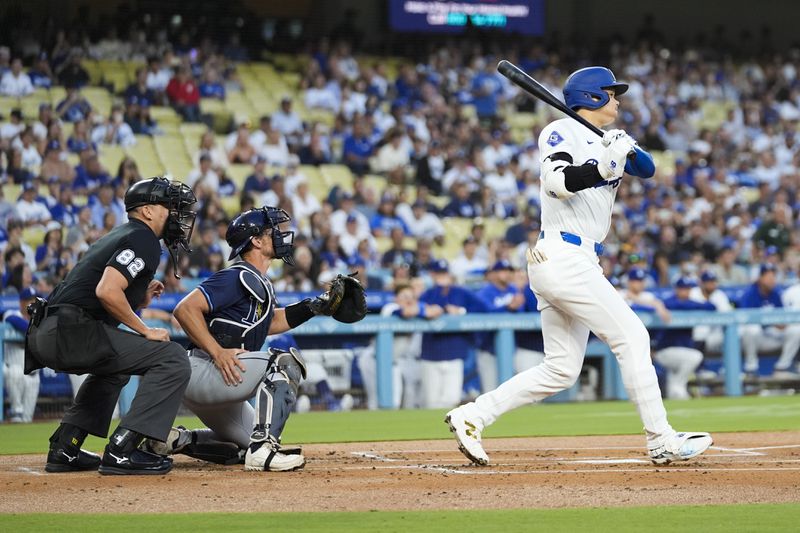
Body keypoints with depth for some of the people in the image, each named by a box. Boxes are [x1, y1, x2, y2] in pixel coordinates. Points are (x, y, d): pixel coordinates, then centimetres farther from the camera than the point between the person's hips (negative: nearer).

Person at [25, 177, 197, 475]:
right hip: (72, 333, -10)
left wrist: (141, 299, 18)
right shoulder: (143, 239, -4)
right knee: (172, 358, -11)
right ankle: (121, 452, -17)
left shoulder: (118, 237, 27)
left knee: (116, 366, 38)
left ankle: (64, 449, 28)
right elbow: (106, 291, -20)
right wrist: (145, 331, -9)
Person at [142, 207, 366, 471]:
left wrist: (314, 307, 17)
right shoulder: (238, 277, -15)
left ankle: (177, 439, 14)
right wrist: (217, 352, -27)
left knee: (245, 447, 20)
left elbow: (268, 323, 29)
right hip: (201, 369, -10)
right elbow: (185, 309, -22)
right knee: (287, 361, -22)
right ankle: (262, 447, -28)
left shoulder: (261, 284, 15)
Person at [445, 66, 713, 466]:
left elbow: (647, 169, 8)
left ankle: (472, 416, 7)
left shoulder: (605, 144, 20)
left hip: (579, 263, 9)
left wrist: (628, 151, -13)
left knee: (561, 370, 8)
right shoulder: (563, 132, -4)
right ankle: (662, 442, -9)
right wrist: (605, 166, -31)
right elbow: (558, 183, -20)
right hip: (563, 257, -9)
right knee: (631, 336, -10)